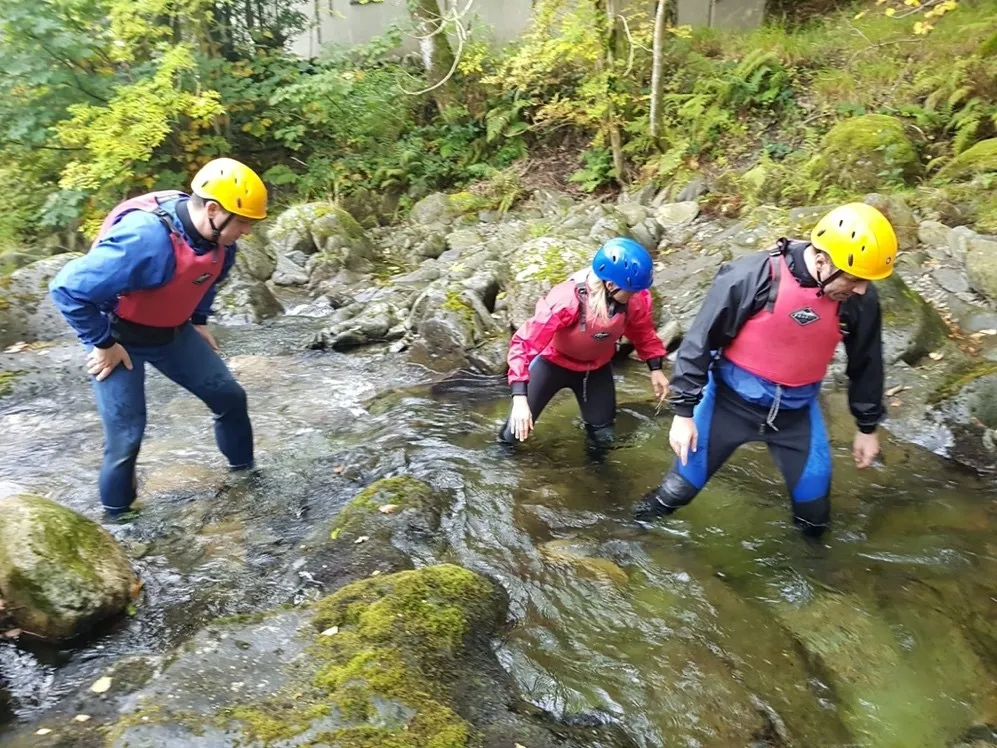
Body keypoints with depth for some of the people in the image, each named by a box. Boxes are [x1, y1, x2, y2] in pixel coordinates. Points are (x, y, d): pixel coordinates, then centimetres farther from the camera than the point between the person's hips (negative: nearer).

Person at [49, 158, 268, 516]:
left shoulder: (218, 235, -12)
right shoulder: (147, 238, -37)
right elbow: (68, 288, -32)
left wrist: (199, 321, 12)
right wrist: (103, 344, -22)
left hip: (172, 332, 7)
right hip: (121, 338, -7)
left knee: (229, 396, 7)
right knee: (125, 436, -5)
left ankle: (244, 472, 29)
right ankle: (116, 516, 20)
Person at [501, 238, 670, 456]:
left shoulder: (637, 297, -25)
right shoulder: (567, 300, -40)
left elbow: (642, 331, -1)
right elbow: (525, 343, -36)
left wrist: (655, 368, -7)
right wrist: (519, 397, -43)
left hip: (597, 366, 4)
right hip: (554, 361, -3)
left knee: (602, 437, 7)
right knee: (520, 426, 0)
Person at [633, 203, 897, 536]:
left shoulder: (860, 300, -12)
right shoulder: (752, 277, -25)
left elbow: (866, 362, 7)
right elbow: (700, 341, -16)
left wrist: (867, 427, 16)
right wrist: (684, 411, -12)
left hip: (797, 409, 3)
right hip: (731, 399, -3)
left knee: (814, 494, 11)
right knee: (686, 477, 9)